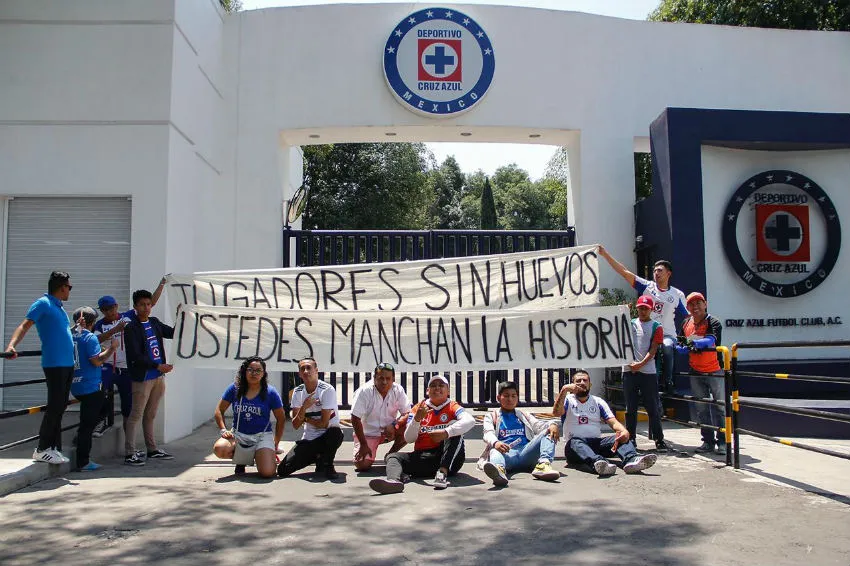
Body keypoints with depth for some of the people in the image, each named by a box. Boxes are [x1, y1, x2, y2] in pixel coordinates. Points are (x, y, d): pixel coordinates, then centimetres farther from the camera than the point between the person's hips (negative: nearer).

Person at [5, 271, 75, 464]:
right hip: (54, 363, -9)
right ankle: (42, 450, 1)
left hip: (68, 364, 9)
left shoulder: (59, 308, 20)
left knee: (60, 407, 10)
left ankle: (54, 448, 16)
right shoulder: (43, 304, -6)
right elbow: (25, 325, -16)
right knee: (54, 407, -7)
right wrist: (11, 346, -30)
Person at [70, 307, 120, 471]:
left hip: (76, 387, 8)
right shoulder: (90, 337, -14)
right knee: (87, 425, -2)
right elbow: (97, 361, -20)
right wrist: (112, 348, -8)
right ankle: (83, 462, 3)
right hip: (90, 387, -8)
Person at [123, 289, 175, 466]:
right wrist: (158, 366, -17)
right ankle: (129, 454, 2)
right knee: (136, 415, -3)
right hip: (142, 378, -7)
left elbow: (174, 333, 18)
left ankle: (152, 450, 23)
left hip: (158, 377, 7)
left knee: (150, 415, 16)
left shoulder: (155, 322, 12)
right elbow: (135, 356, -16)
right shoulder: (131, 328, -10)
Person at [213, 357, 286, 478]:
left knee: (267, 473, -22)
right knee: (219, 449, -31)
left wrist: (276, 443, 2)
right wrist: (223, 430, -8)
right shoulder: (235, 388, 0)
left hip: (262, 435, -2)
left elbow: (281, 419, 3)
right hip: (238, 434, 2)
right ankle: (241, 460, 6)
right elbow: (219, 410, 7)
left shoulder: (270, 393, -4)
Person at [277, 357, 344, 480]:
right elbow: (295, 425, -5)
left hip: (326, 436, -4)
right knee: (283, 470, -11)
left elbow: (324, 423, -16)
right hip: (308, 439, 4)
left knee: (335, 433, -40)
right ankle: (317, 458, 16)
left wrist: (305, 418, -3)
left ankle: (327, 464, -9)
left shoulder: (327, 390, -15)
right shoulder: (297, 392, 1)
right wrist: (304, 408, -21)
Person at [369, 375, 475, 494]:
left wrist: (446, 433, -30)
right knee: (393, 457, -16)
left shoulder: (452, 407, 5)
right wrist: (417, 419, -14)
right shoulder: (418, 409, 13)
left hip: (449, 459, -3)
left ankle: (443, 472, -35)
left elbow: (470, 421, -17)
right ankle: (394, 480, -52)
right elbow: (409, 439, 4)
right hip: (423, 456, 3)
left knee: (454, 425, -21)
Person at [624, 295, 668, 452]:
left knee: (652, 408, 1)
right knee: (630, 408, 8)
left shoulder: (656, 327, 4)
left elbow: (653, 349, -4)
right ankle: (630, 439, 15)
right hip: (629, 371, 3)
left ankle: (659, 440, 8)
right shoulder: (629, 323, 15)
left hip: (648, 372, -3)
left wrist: (641, 364, -16)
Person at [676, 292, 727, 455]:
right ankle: (708, 441, 21)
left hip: (714, 371, -5)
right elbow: (680, 344, 13)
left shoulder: (713, 322, -12)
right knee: (701, 409, 11)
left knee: (720, 408, 2)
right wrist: (682, 348, -10)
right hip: (695, 372, 5)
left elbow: (712, 340, -30)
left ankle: (722, 442, 10)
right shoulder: (686, 323, 4)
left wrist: (696, 342, -47)